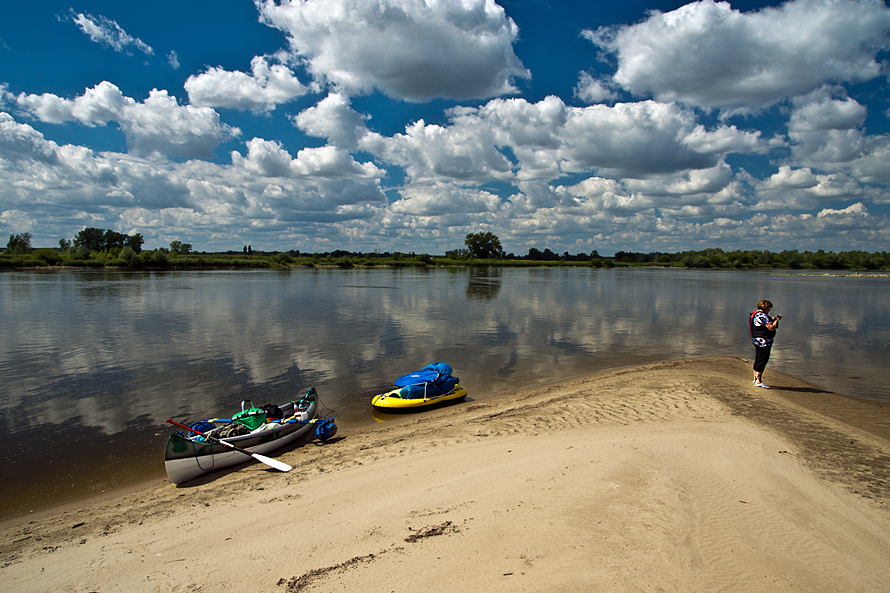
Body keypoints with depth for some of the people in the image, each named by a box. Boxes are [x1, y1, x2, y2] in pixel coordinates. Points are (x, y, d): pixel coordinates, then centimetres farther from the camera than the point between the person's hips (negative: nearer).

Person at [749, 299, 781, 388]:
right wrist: (777, 319, -9)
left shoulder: (755, 314, 13)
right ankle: (758, 381, -5)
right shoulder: (763, 316, -19)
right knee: (762, 360, -7)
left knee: (758, 360, 17)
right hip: (763, 342, -11)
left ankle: (755, 379, 24)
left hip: (757, 340, 11)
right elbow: (771, 328, -22)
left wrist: (772, 319, 15)